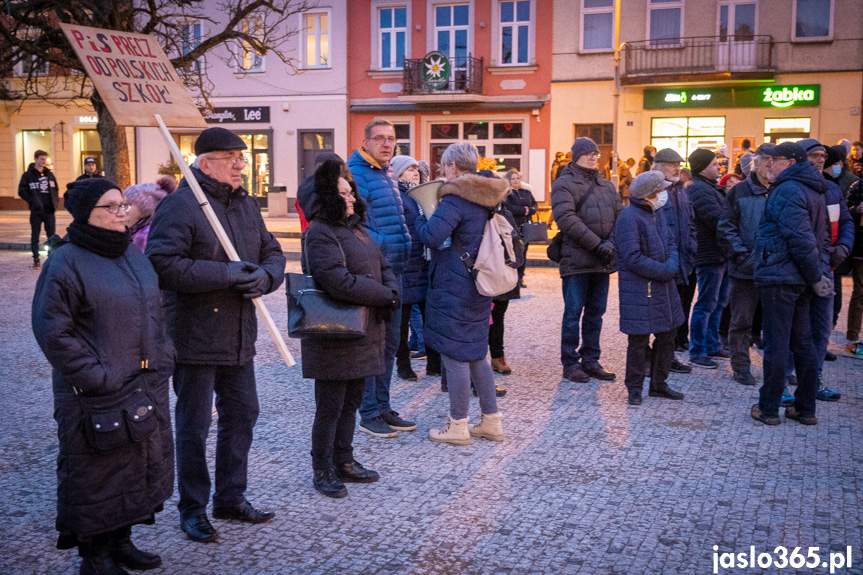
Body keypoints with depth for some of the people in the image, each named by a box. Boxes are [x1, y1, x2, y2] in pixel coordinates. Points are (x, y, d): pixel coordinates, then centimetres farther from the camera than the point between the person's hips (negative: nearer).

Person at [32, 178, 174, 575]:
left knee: (140, 466, 16)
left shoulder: (133, 254, 11)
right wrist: (98, 377, -17)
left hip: (147, 388, 8)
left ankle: (121, 541, 34)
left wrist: (161, 360, 11)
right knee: (97, 475, 4)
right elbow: (52, 331, -15)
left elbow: (155, 311, 20)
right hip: (97, 396, -7)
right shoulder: (65, 262, -12)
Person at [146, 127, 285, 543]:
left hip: (239, 335, 8)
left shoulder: (247, 205, 12)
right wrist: (226, 274, -24)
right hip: (195, 335, -7)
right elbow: (163, 263, -24)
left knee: (242, 414, 16)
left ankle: (230, 497, 32)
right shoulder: (179, 206, -13)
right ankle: (193, 509, 20)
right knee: (194, 426, 4)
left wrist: (265, 276, -10)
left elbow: (273, 252, 13)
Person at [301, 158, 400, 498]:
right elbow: (340, 282, -26)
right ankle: (323, 471, 17)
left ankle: (344, 461, 32)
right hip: (335, 339, -9)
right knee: (330, 407, 3)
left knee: (351, 402, 18)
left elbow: (383, 266, 16)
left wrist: (392, 292, -6)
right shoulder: (320, 233, -15)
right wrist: (383, 295, -16)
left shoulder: (356, 228, 16)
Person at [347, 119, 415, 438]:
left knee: (389, 343, 14)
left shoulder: (388, 178, 18)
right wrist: (381, 251, -23)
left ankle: (383, 406, 24)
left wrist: (404, 250, 15)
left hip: (393, 273, 9)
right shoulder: (357, 175, -11)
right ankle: (368, 414, 9)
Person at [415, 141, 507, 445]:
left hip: (454, 289, -9)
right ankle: (491, 421, 23)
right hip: (479, 288, 9)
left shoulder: (455, 199, -16)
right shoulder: (485, 198, 11)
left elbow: (433, 236, -26)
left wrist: (420, 218, -8)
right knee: (475, 354, 17)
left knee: (454, 356, 1)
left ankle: (457, 426, 11)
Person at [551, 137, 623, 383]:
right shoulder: (564, 184, -4)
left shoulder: (606, 185, 16)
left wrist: (611, 242, -9)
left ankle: (591, 361, 21)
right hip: (576, 259, -6)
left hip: (602, 260, 6)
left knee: (596, 312, 12)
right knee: (573, 312, 0)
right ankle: (570, 363, 10)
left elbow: (620, 216, 11)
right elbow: (566, 218, -16)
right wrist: (596, 244, -19)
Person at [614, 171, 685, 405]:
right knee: (639, 340, -1)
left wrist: (672, 264, -6)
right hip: (639, 290, -9)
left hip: (664, 286, 9)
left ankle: (659, 384, 29)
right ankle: (634, 388, 13)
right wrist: (664, 271, -17)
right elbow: (633, 259, -21)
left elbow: (671, 242, 15)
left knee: (667, 335, 15)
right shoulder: (629, 217, -17)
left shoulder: (658, 213, 11)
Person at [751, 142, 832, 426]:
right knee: (802, 342, 14)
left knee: (776, 343, -2)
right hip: (799, 280, 9)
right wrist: (822, 272, 11)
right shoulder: (813, 191, 15)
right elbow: (822, 237, 16)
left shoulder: (787, 190, -16)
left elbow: (800, 239, -22)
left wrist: (816, 276, -16)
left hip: (779, 277, -9)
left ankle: (768, 408, 7)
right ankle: (806, 408, 21)